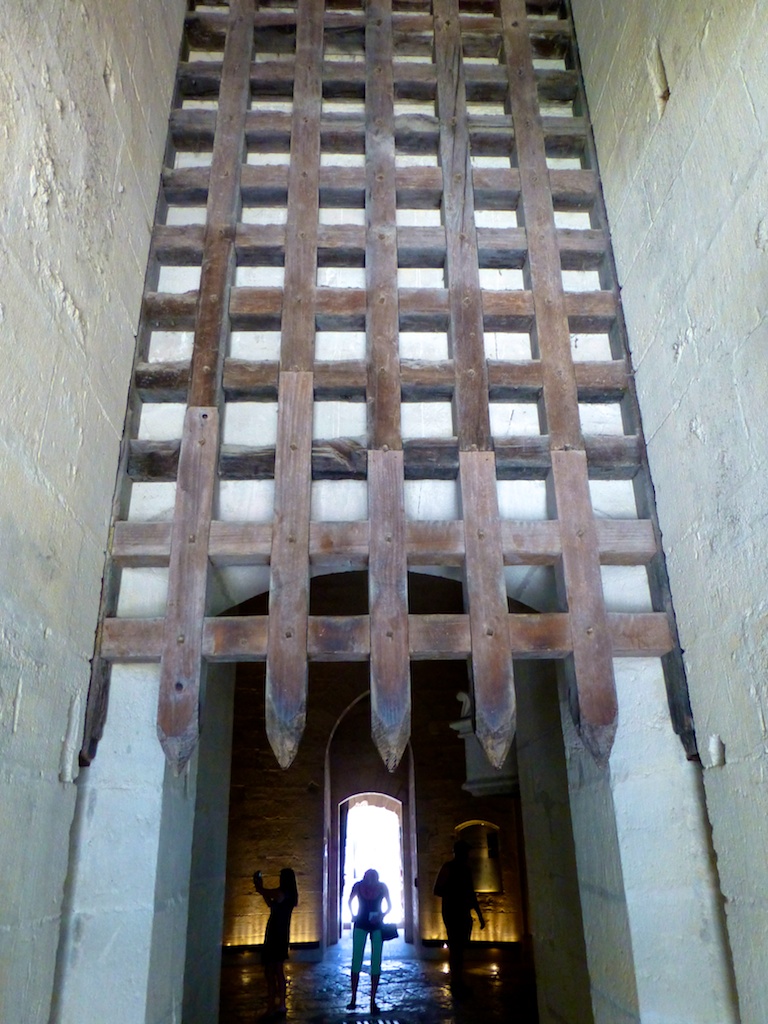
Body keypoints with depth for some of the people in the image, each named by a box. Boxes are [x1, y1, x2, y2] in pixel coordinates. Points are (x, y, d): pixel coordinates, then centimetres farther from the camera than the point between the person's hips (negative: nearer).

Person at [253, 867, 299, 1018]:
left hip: (274, 934, -8)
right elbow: (271, 904, 19)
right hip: (283, 934, 8)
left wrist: (258, 882, 16)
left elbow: (261, 891, -2)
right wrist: (262, 890, 21)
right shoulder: (291, 895, 7)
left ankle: (271, 1008, -2)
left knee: (270, 971, -3)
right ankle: (281, 1005, 20)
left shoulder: (280, 892, -17)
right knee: (279, 970, 15)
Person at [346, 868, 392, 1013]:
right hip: (360, 925, 0)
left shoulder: (382, 887, -13)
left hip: (377, 926, 0)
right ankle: (353, 999, 9)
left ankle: (373, 1001, 5)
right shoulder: (358, 886, -13)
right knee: (356, 961, -2)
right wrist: (353, 915, -3)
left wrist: (382, 916, -15)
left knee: (376, 963, -2)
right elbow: (350, 901, 7)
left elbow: (389, 905, 1)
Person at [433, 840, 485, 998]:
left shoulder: (466, 869, 14)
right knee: (455, 948, -8)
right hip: (451, 913, -7)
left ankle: (458, 982, 15)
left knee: (460, 948, 9)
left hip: (464, 913, 7)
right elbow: (437, 891, -11)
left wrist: (479, 914, 19)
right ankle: (456, 983, -4)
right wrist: (456, 895, -18)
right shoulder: (448, 868, -7)